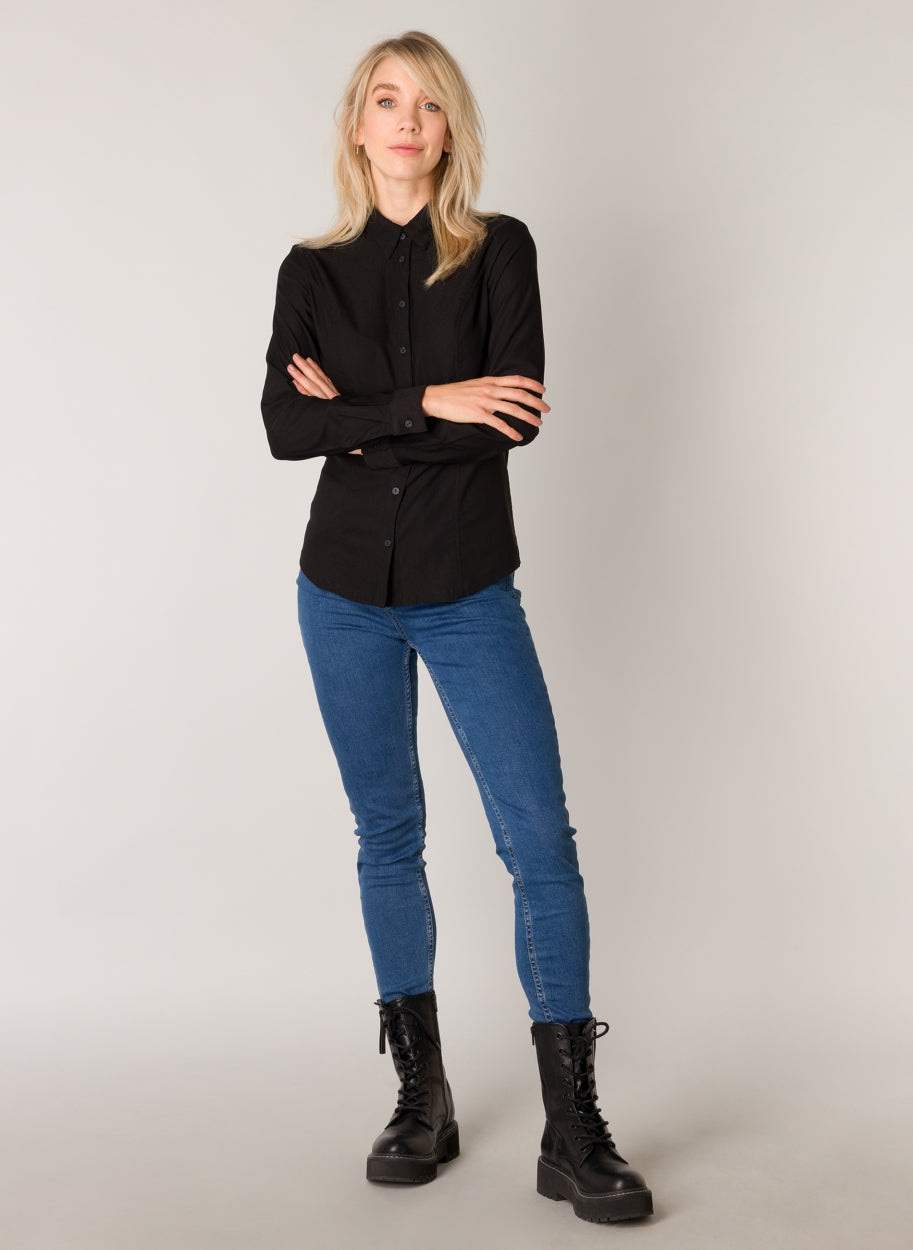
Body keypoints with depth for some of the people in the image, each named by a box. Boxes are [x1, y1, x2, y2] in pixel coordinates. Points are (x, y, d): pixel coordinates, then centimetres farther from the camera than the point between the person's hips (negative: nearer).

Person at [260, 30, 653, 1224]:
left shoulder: (499, 251, 1)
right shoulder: (313, 270, 6)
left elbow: (513, 416, -13)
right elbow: (284, 426, -8)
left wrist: (356, 417, -9)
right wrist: (423, 405, -17)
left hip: (470, 594, -2)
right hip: (346, 593, 2)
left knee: (542, 840, -7)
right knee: (387, 837, 9)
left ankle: (574, 1132, 1)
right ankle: (423, 1100, 21)